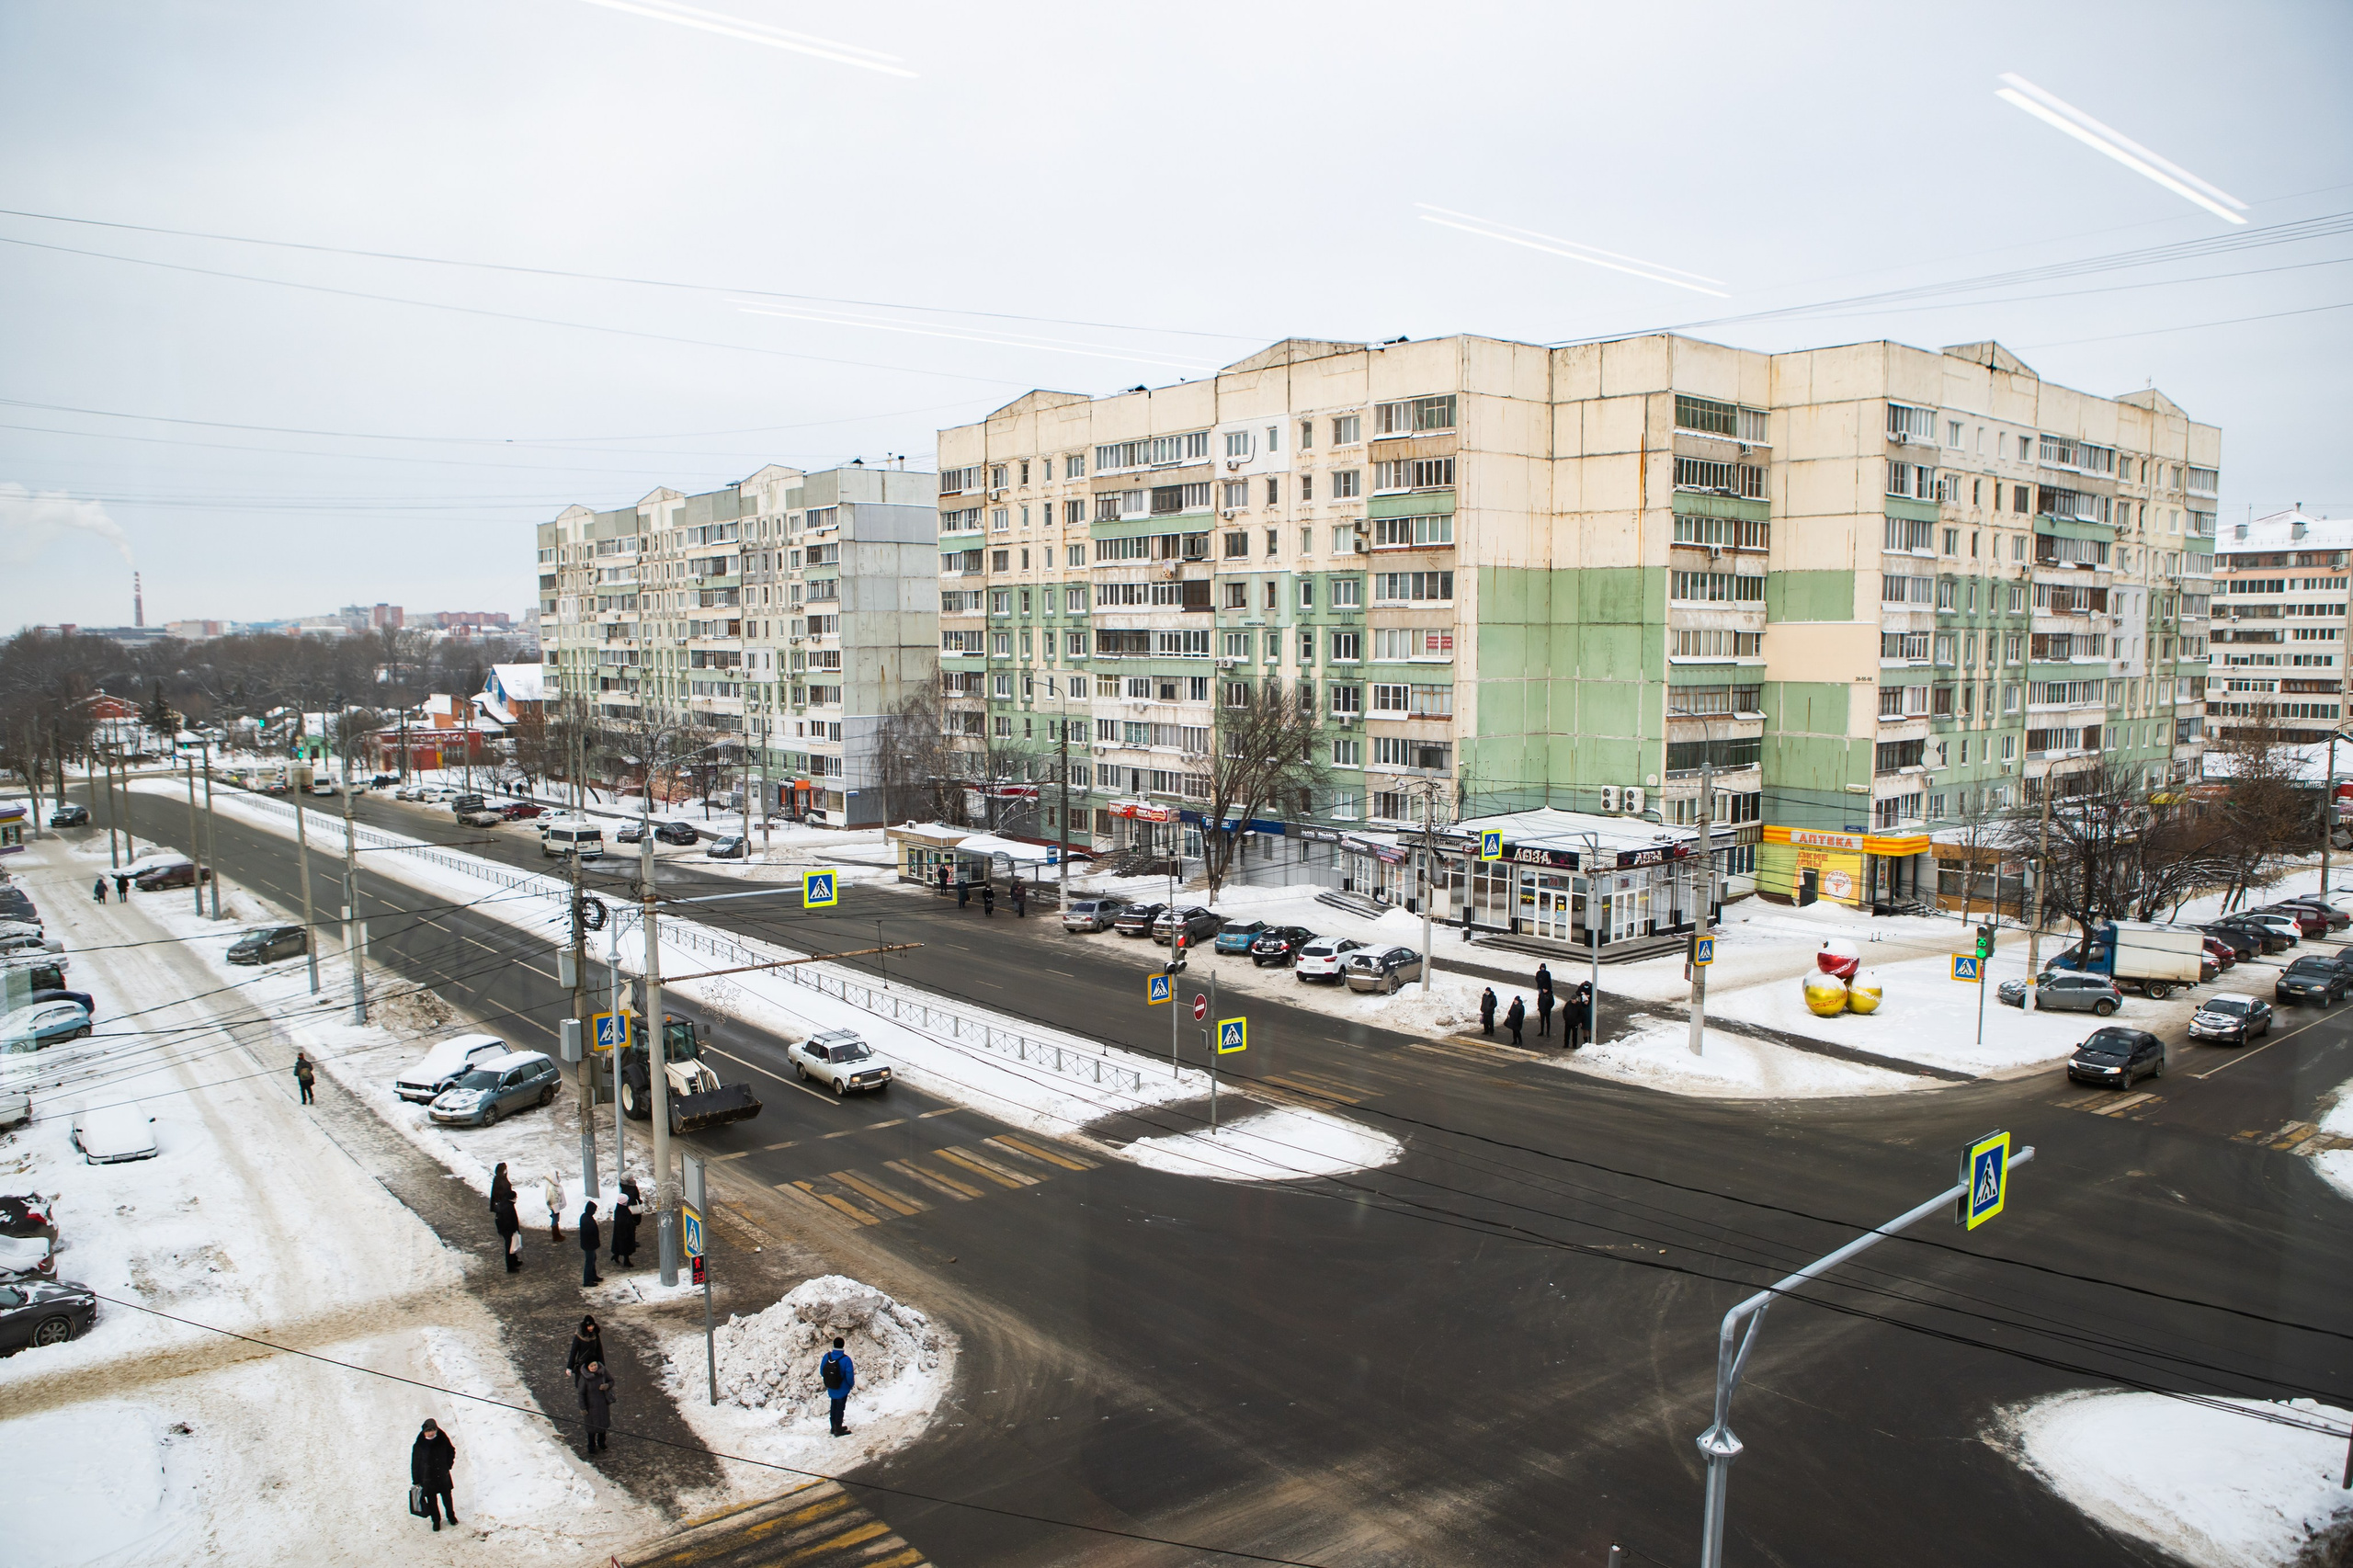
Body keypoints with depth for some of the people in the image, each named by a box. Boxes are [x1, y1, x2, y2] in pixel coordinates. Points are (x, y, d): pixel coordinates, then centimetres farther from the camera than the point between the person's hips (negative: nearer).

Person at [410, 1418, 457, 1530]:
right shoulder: (419, 1445, -16)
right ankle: (436, 1520, 31)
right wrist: (416, 1481, -5)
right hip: (427, 1478, -2)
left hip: (443, 1475, 2)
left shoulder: (442, 1438, -11)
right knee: (432, 1500, 11)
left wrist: (449, 1465, 4)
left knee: (447, 1497, 17)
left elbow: (451, 1451, 9)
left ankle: (451, 1515, 39)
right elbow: (415, 1463, -8)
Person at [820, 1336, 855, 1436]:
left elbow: (821, 1372, -5)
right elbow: (850, 1376, -24)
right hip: (842, 1389, -4)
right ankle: (838, 1431, 26)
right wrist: (852, 1384, -2)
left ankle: (834, 1427, 39)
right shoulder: (846, 1359, -29)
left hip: (831, 1389, 4)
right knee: (840, 1408, 14)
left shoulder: (827, 1356, -17)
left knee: (834, 1407, 24)